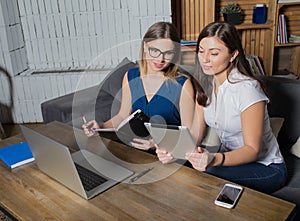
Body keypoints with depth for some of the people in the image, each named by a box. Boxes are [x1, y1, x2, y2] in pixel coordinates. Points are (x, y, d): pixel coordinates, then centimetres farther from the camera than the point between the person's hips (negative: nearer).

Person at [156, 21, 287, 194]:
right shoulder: (205, 84, -3)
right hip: (230, 158, 5)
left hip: (265, 168, -5)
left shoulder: (246, 89, -24)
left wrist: (215, 159, -42)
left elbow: (253, 150, -24)